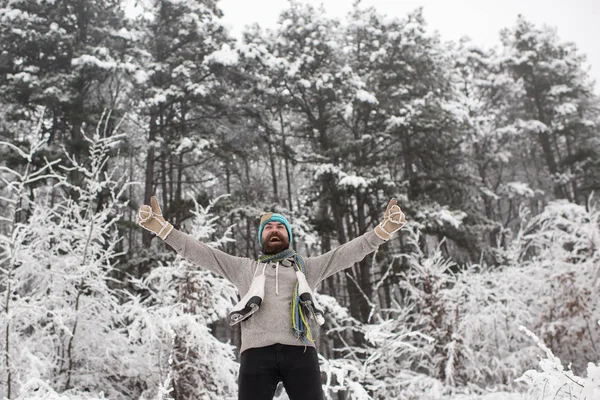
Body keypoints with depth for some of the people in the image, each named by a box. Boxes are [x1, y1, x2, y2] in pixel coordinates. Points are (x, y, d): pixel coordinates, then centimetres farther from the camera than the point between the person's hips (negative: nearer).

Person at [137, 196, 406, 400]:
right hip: (256, 352, 0)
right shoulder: (244, 268, 23)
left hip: (299, 351, 0)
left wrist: (383, 231, 0)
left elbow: (346, 253, 13)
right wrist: (162, 229, 4)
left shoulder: (306, 267, 23)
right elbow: (201, 254, 15)